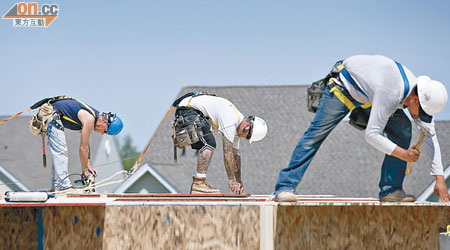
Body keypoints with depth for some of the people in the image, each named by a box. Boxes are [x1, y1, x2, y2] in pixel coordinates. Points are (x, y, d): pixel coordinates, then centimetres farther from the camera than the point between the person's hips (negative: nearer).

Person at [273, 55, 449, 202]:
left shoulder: (422, 96, -17)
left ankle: (390, 190, -8)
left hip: (368, 89, 7)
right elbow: (371, 135, -39)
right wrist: (403, 154, -42)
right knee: (316, 133, -14)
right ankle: (285, 187, -11)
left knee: (402, 129, -10)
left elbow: (430, 135, -10)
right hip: (343, 85, -7)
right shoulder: (390, 95, -41)